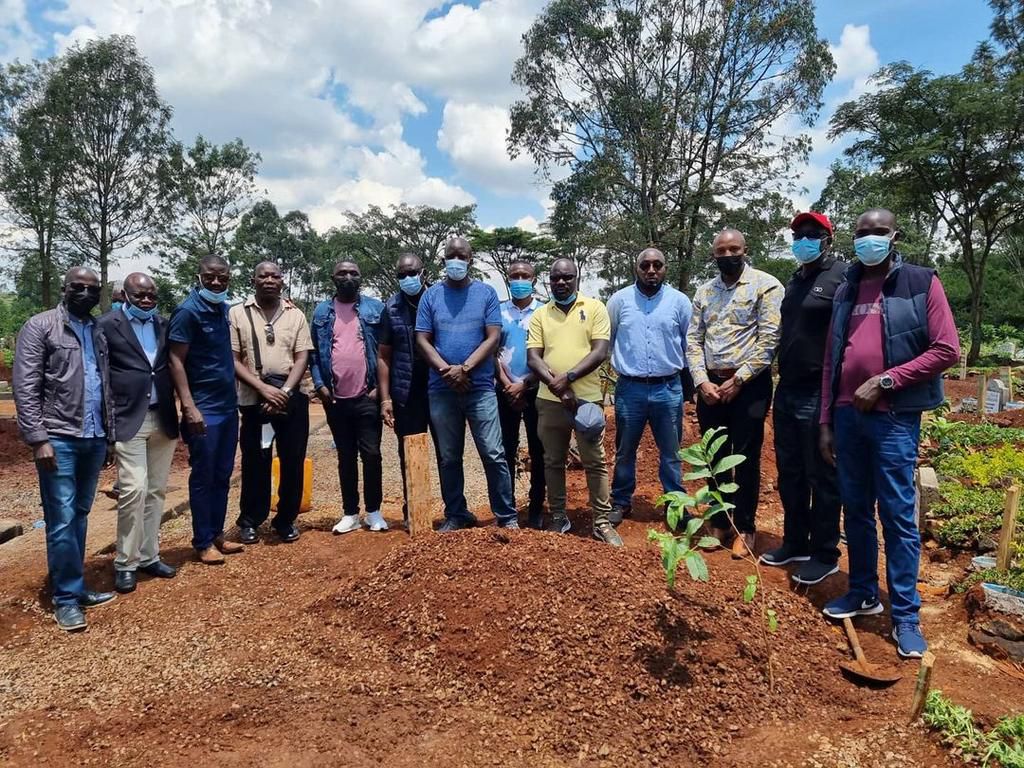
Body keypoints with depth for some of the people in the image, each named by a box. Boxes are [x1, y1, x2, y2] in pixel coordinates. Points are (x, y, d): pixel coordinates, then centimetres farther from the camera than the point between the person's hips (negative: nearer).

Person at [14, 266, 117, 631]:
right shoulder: (39, 326, -3)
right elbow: (25, 388, -9)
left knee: (80, 516, 12)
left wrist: (109, 436, 14)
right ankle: (66, 597, 8)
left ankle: (76, 588, 21)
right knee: (62, 520, -2)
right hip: (58, 439, -5)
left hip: (93, 439, 6)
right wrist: (38, 438, -15)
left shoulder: (98, 333, 15)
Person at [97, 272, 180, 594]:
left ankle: (148, 556, 21)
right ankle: (126, 563, 5)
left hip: (163, 418, 5)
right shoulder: (108, 324, -2)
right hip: (128, 419, -5)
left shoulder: (163, 325, 11)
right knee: (134, 489, -10)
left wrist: (181, 410, 8)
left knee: (156, 491, 9)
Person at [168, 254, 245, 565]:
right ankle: (203, 543, 14)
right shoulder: (188, 311, -12)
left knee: (222, 476, 13)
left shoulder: (223, 308, 9)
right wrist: (189, 407, -21)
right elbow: (176, 361, -15)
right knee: (203, 478, 3)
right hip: (204, 409, -7)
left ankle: (217, 534, 24)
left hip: (229, 405, 7)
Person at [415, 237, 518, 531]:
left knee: (493, 454, -2)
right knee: (449, 457, 10)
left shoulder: (486, 293, 4)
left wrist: (464, 368, -13)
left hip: (480, 387, -2)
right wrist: (446, 370, -11)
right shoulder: (431, 295, 7)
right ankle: (456, 514, 22)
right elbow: (422, 340, 3)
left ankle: (507, 516, 9)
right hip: (441, 389, 2)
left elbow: (493, 337, -3)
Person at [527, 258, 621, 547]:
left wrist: (568, 377, -16)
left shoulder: (594, 308, 1)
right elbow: (533, 357, 0)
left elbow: (600, 352, -7)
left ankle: (602, 522, 15)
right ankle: (558, 517, 25)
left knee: (595, 462, 4)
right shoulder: (540, 315, 8)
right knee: (553, 462, 11)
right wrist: (558, 386, -14)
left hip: (587, 398, -2)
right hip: (550, 401, 3)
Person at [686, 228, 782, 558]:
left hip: (749, 385, -4)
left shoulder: (766, 285, -4)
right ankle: (719, 522, 25)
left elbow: (769, 338, -11)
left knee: (745, 459, 3)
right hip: (710, 385, 5)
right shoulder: (704, 292, 11)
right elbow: (693, 340, 7)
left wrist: (738, 380, -14)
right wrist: (702, 382, -5)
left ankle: (745, 528, 17)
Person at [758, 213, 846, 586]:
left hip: (819, 394, -8)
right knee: (789, 475, 15)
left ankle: (824, 555, 15)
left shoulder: (841, 278, -9)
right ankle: (795, 543, 29)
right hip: (787, 391, 8)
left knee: (822, 478, 2)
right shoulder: (795, 280, 16)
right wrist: (780, 380, 17)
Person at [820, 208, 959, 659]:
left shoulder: (921, 282, 0)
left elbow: (947, 349, -7)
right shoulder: (846, 292, 13)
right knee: (856, 510, 12)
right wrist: (826, 421, 11)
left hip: (894, 417, -5)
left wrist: (884, 381, -13)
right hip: (847, 416, 5)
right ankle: (863, 593, 26)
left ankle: (906, 615, 10)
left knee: (898, 515, 0)